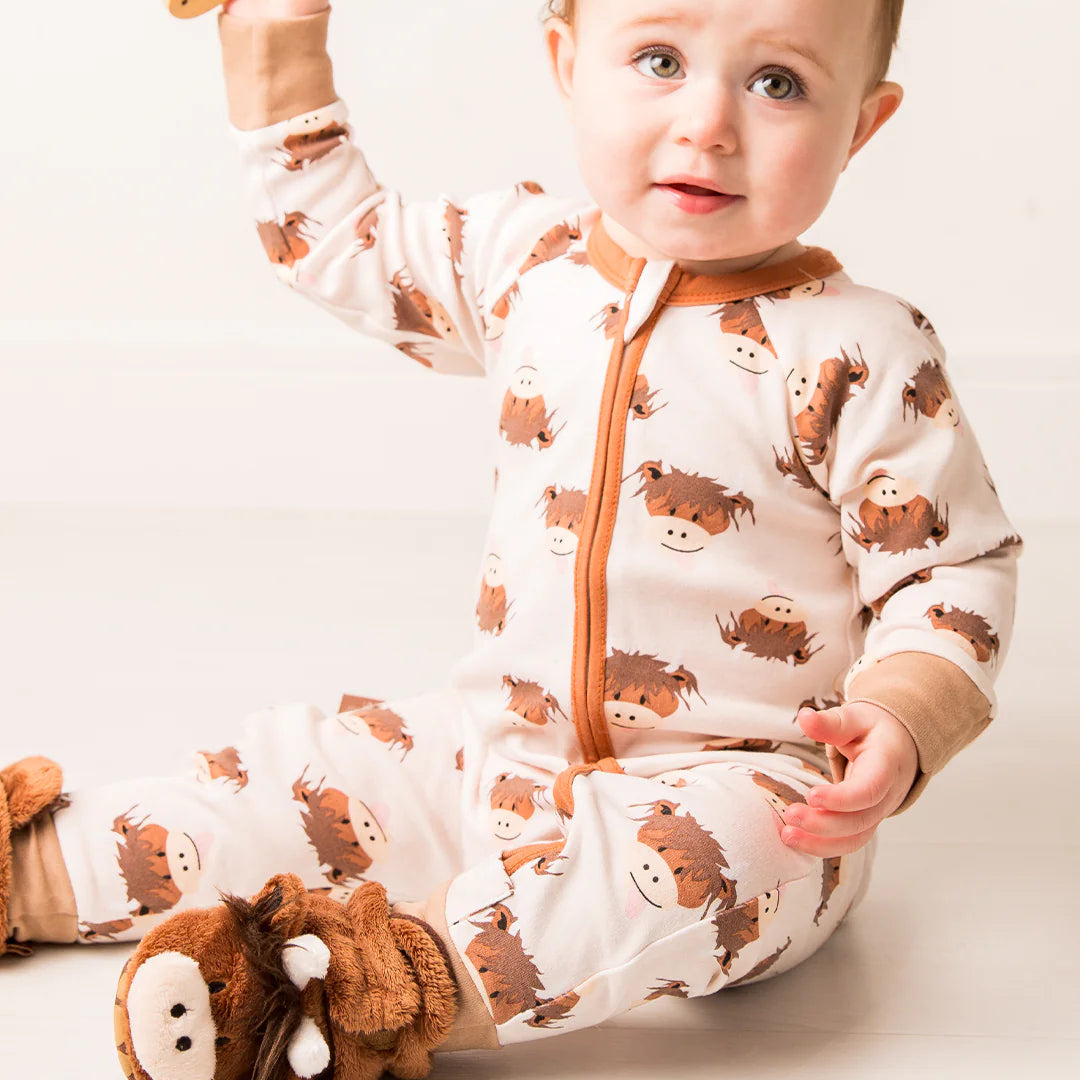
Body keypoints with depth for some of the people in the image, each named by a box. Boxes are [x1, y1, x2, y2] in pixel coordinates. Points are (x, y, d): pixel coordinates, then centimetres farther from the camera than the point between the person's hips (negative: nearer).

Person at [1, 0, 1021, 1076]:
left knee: (696, 857, -38)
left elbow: (954, 567, -8)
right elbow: (338, 239, 17)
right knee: (307, 772, 1)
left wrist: (900, 720, -26)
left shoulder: (860, 355, -13)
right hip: (506, 740, 6)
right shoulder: (523, 259, 2)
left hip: (733, 780, -6)